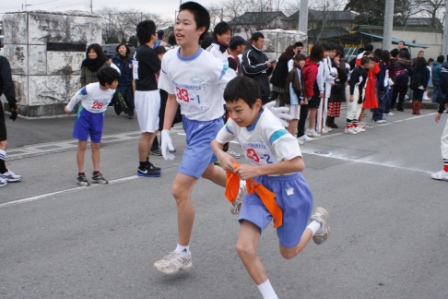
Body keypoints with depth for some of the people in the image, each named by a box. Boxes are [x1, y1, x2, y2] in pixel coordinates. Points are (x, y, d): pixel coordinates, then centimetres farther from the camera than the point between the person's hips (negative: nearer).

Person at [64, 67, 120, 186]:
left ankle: (96, 173, 15)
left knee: (96, 146, 8)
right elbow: (77, 97, -11)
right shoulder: (89, 89, -29)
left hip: (98, 116, 4)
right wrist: (69, 108, 4)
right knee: (82, 145, 0)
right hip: (84, 115, -4)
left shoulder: (112, 91, -16)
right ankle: (81, 174, 6)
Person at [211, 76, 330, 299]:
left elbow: (298, 164, -35)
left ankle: (317, 222, 44)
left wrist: (256, 170, -32)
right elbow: (216, 142, 11)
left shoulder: (270, 126, -29)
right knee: (244, 248, -13)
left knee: (288, 253, 14)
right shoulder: (236, 123, -8)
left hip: (288, 189, -5)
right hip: (260, 187, 5)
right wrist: (223, 156, -13)